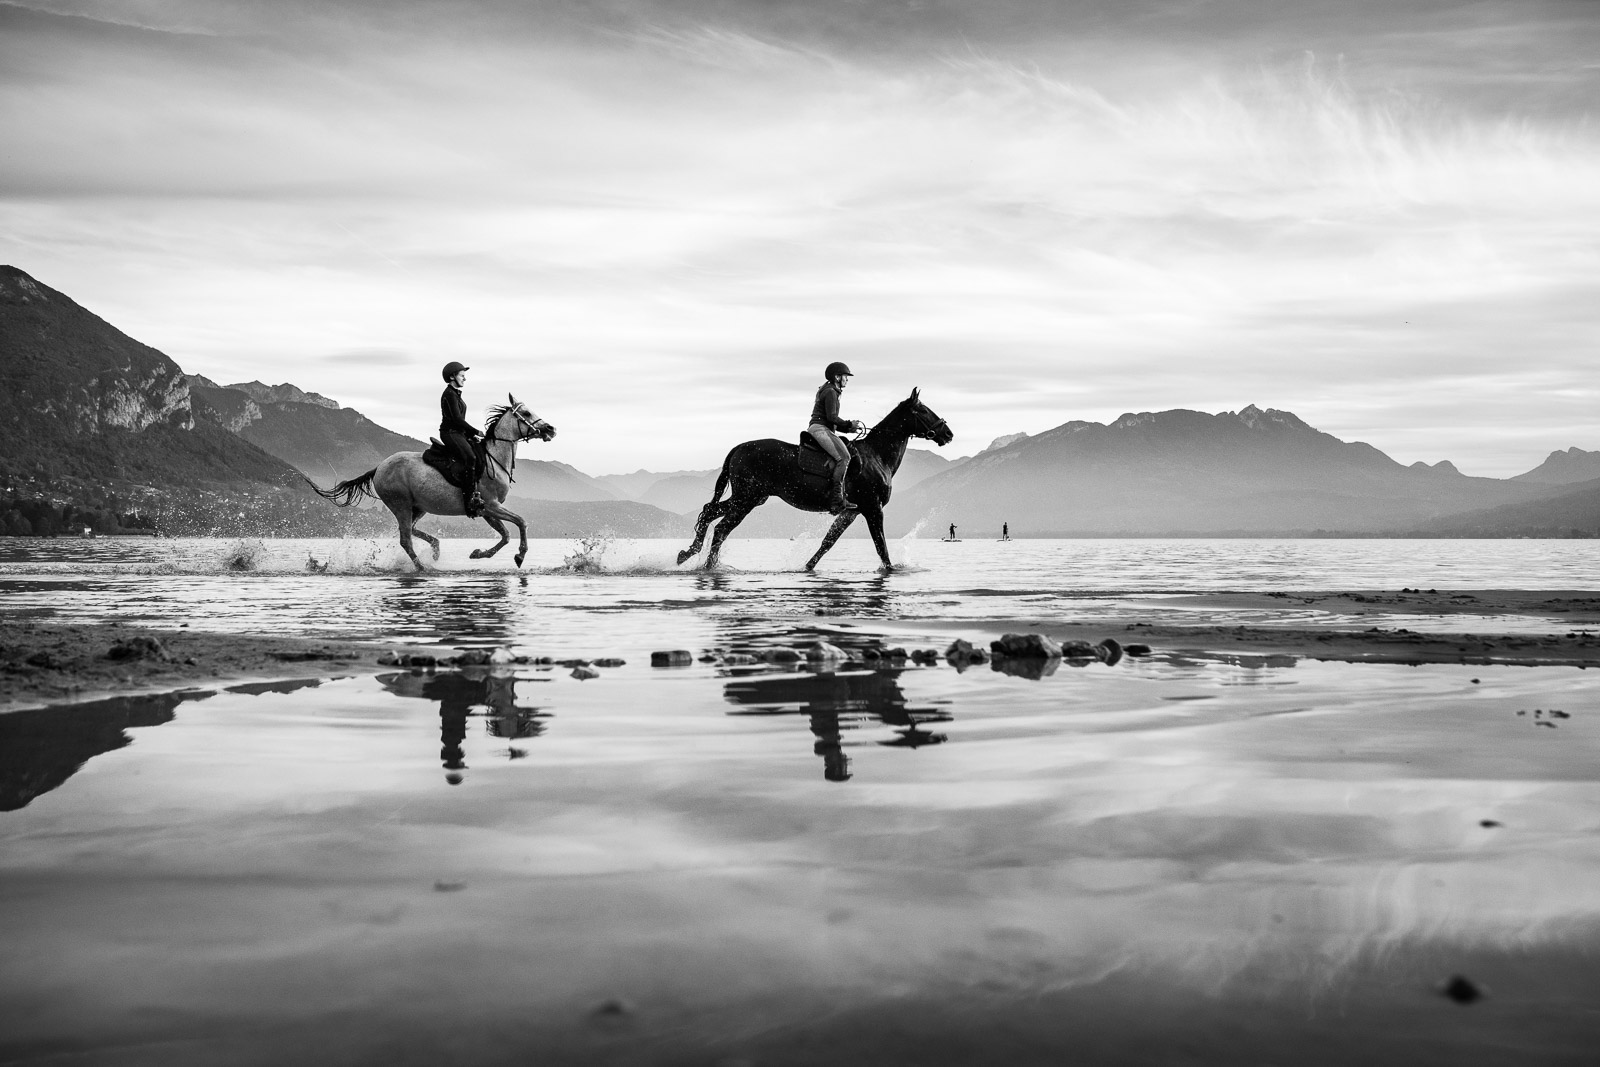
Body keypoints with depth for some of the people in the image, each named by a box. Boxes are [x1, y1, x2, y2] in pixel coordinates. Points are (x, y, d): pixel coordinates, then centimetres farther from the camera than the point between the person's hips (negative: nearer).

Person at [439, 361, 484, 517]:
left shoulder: (455, 394, 20)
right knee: (470, 458, -29)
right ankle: (471, 499, -33)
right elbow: (457, 419, -18)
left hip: (459, 433, 11)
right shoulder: (449, 395, -11)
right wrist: (476, 432, -14)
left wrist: (472, 434, 13)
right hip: (450, 433, -11)